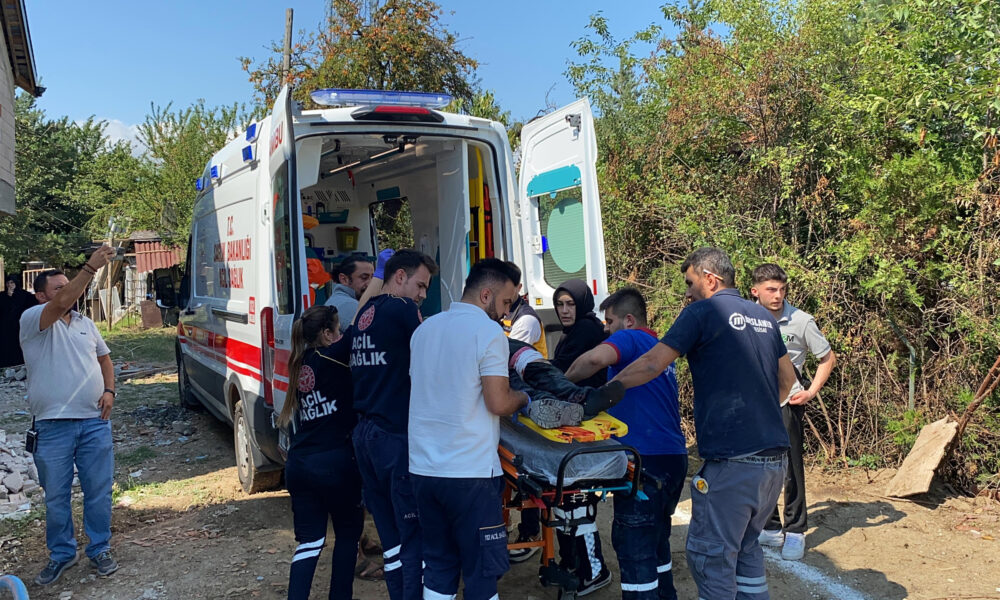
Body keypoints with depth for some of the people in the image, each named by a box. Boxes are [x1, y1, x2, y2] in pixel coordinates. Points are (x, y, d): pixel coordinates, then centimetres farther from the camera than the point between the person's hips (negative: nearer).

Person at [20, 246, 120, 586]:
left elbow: (104, 358, 22)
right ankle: (61, 554, 25)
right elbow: (61, 303, -25)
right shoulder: (33, 320, -5)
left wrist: (109, 390, 4)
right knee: (56, 495, 9)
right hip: (53, 426, -4)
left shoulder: (86, 324, 12)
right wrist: (91, 267, -34)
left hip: (94, 421, 4)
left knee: (99, 491, 8)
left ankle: (99, 549, 23)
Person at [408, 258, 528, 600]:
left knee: (438, 567, 15)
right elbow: (498, 403, -15)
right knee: (483, 572, 4)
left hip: (423, 467, 7)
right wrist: (524, 397, 6)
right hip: (469, 472, -7)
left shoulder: (425, 329, 12)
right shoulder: (489, 332, -10)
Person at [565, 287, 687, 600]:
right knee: (656, 540, 20)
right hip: (674, 457, 9)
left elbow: (595, 358, -28)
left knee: (633, 545, -4)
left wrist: (563, 381, -11)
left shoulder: (630, 339, -7)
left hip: (647, 460, -9)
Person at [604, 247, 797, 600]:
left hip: (732, 462, -8)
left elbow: (653, 365, -13)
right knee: (746, 546, 21)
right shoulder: (764, 317, 15)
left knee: (710, 554, 3)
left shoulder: (702, 312, -6)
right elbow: (787, 379, 22)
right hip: (775, 456, 8)